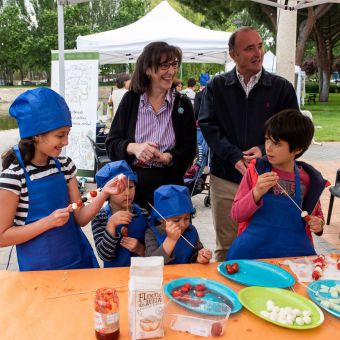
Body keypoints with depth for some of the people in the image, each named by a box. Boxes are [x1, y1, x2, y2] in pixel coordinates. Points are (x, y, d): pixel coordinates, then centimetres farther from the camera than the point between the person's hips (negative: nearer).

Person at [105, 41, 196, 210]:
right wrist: (133, 148, -19)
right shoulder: (131, 99, 1)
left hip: (168, 185, 0)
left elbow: (189, 150, 1)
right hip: (131, 184, 0)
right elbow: (111, 142, 1)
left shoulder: (182, 103, 2)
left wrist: (167, 157, -19)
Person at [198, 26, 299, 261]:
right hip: (226, 178, 0)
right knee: (226, 246, 11)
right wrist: (234, 156, -14)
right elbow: (208, 126, -2)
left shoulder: (282, 88, 3)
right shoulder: (217, 87, 6)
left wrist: (265, 150, -15)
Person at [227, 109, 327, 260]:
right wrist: (257, 193, -22)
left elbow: (317, 214, 16)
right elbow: (236, 214, -6)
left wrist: (318, 224, -6)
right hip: (252, 251, -1)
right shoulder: (256, 170, -5)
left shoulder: (308, 178, -1)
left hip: (294, 251, 2)